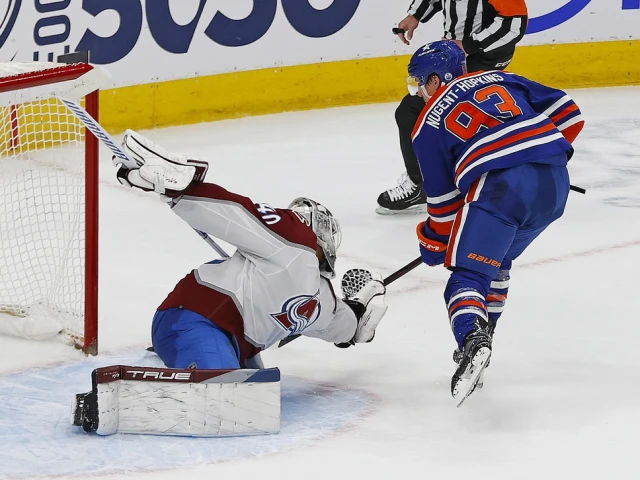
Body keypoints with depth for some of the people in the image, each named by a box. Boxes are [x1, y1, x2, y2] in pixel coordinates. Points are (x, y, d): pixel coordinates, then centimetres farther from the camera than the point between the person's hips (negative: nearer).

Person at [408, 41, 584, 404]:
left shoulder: (429, 125, 15)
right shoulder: (501, 80, 26)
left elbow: (443, 197, 17)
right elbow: (566, 110, 19)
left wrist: (435, 244, 31)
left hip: (499, 186, -6)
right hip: (555, 182, 6)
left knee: (470, 271, -3)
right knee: (497, 261, 26)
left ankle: (471, 338, -32)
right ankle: (479, 339, 24)